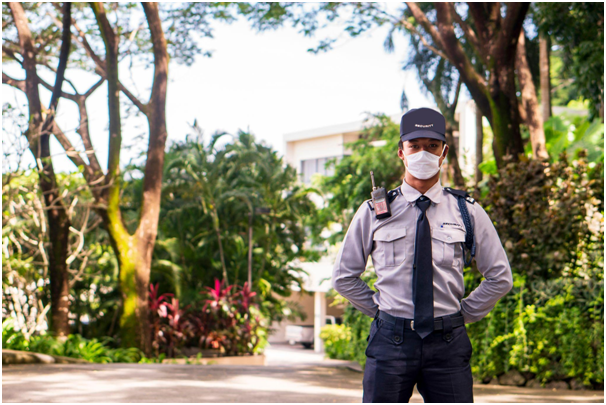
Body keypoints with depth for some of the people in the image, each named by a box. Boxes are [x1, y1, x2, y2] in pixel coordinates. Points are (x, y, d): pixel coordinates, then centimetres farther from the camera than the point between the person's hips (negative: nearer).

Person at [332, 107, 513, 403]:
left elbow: (500, 277, 12)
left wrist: (464, 315, 7)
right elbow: (344, 276, 13)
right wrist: (379, 311, 7)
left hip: (448, 344, 0)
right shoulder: (374, 211, 5)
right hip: (391, 340, 0)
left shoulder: (468, 212, 5)